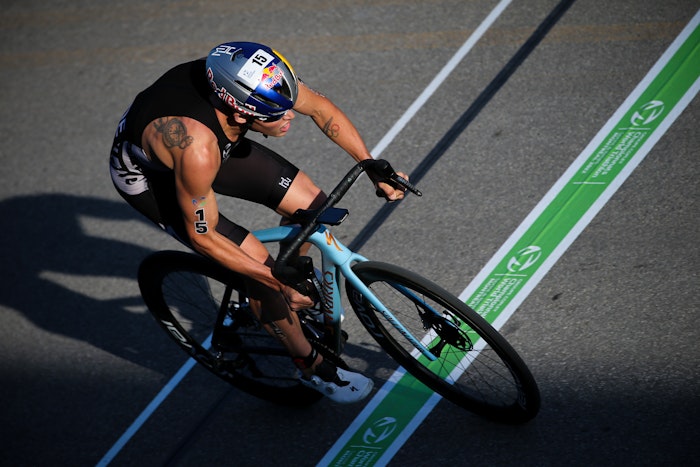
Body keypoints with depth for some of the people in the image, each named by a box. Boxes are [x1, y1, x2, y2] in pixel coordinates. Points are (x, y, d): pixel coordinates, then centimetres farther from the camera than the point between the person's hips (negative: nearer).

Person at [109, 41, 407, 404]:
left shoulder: (254, 80, -28)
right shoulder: (197, 149, -43)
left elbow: (320, 107, -8)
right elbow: (202, 237, -28)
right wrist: (278, 282, -23)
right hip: (147, 175, -6)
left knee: (311, 205, -1)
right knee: (261, 267, -14)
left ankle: (294, 295, 28)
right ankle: (310, 365, 10)